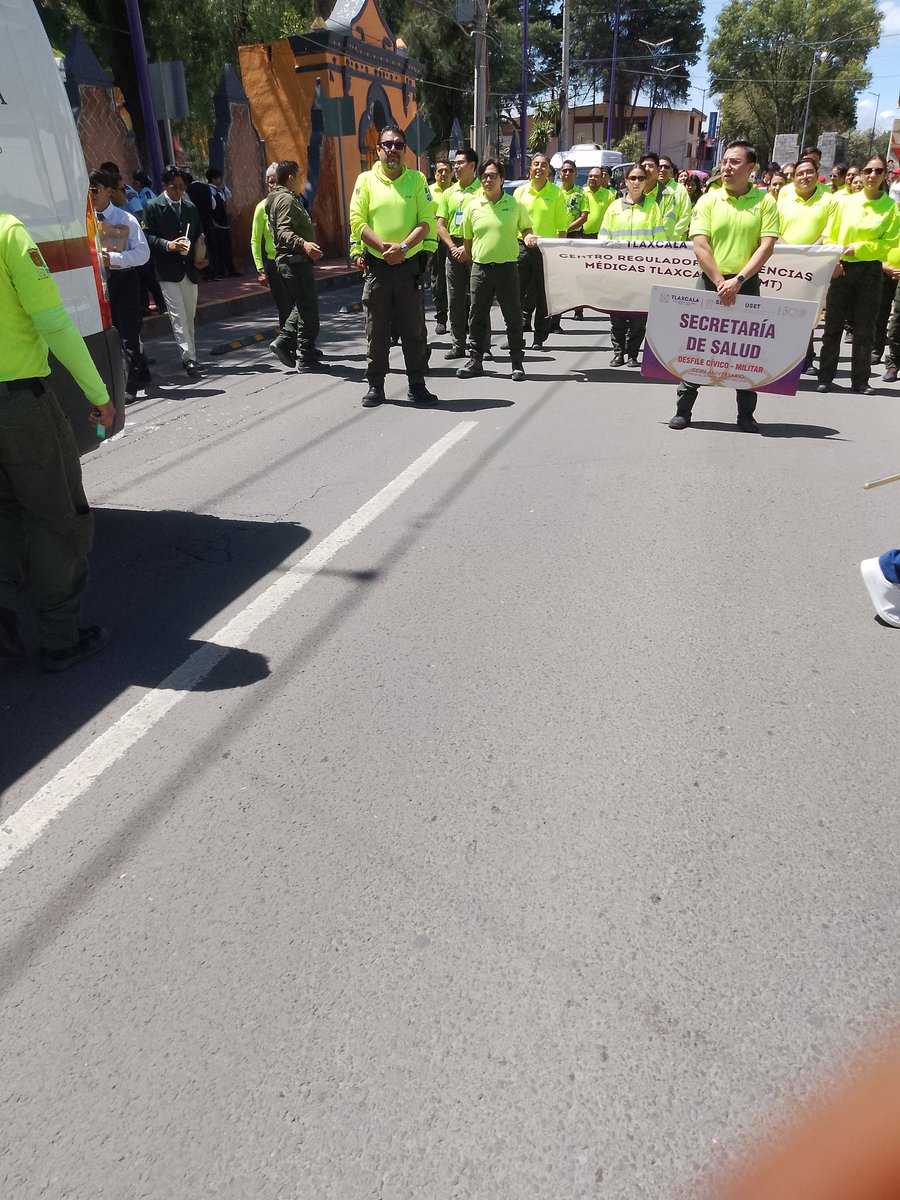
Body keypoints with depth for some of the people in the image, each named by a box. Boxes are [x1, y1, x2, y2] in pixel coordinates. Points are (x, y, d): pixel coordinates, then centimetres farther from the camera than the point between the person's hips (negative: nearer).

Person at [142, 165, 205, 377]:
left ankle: (190, 356, 21)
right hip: (168, 271, -5)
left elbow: (198, 236, 21)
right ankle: (189, 358, -15)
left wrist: (199, 256, 2)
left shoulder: (190, 208, 15)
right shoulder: (153, 207, -1)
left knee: (189, 317, 11)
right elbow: (148, 236, -5)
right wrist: (167, 245, -22)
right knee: (178, 316, -12)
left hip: (189, 269, 6)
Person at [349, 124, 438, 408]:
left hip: (410, 265, 0)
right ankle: (375, 386, 14)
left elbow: (426, 222, -1)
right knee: (376, 331, 4)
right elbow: (357, 222, -3)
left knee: (414, 329, 4)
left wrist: (403, 247, -15)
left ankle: (416, 385, 14)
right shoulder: (366, 180, 5)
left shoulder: (417, 179, 6)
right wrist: (383, 247, -16)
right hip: (376, 266, 0)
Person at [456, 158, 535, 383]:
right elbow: (467, 239, 14)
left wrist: (528, 237, -8)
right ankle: (475, 360, 15)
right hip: (480, 267, 2)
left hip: (507, 267, -2)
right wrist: (471, 261, 13)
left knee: (513, 316, 2)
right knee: (477, 316, 5)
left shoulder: (515, 204, 3)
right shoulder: (473, 206, 7)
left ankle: (517, 362, 10)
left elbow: (525, 227, 14)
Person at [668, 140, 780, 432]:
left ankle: (746, 414, 12)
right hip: (711, 281, 0)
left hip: (747, 284, 0)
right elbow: (700, 245, -5)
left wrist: (738, 280, -15)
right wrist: (720, 282, -13)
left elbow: (767, 246, -4)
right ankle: (683, 409, 10)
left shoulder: (765, 201, 2)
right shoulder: (708, 200, 3)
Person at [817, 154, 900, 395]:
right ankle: (825, 377, 9)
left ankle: (860, 380, 10)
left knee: (864, 328, 3)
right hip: (842, 269, 1)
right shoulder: (847, 202, 4)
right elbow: (829, 235, 4)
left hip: (870, 271, -1)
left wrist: (858, 247, -14)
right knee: (833, 324, 2)